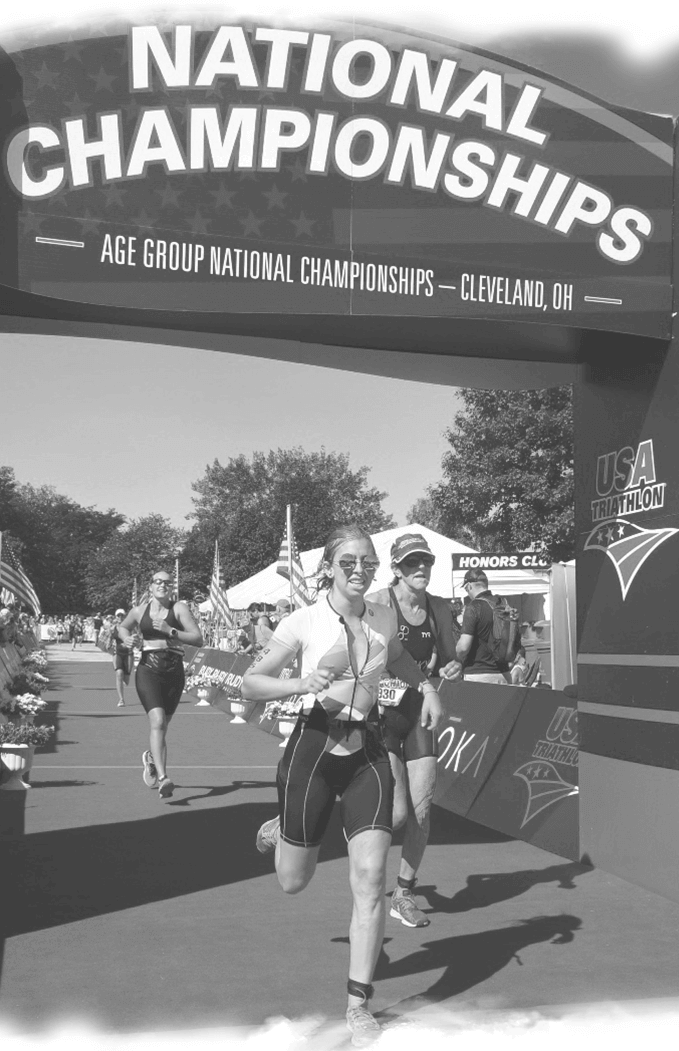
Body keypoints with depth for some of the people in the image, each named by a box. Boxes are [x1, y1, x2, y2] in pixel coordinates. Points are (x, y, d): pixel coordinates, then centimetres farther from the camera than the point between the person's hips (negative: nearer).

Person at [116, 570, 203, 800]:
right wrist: (126, 638, 6)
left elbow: (198, 639, -7)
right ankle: (162, 778, -28)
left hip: (174, 673, 1)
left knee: (162, 725, 13)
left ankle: (151, 756, 47)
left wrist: (170, 630, -17)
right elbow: (122, 626, 28)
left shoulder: (179, 609, 0)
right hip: (148, 671, -1)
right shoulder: (139, 611, 7)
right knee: (157, 722, -21)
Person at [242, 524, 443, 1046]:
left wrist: (427, 686, 9)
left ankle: (359, 1002, 3)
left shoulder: (385, 617, 4)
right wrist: (300, 684, -22)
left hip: (368, 751, 3)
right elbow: (251, 683, -5)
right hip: (314, 746, -2)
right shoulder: (305, 622, -9)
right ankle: (280, 828, 49)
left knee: (371, 875, -11)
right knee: (293, 883, 11)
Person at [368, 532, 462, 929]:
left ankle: (405, 893, 22)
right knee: (397, 813, -11)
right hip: (381, 711, -5)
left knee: (422, 811, 3)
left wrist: (454, 669, -7)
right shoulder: (378, 603, -12)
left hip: (420, 712, 5)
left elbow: (450, 661, 14)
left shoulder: (440, 609, 4)